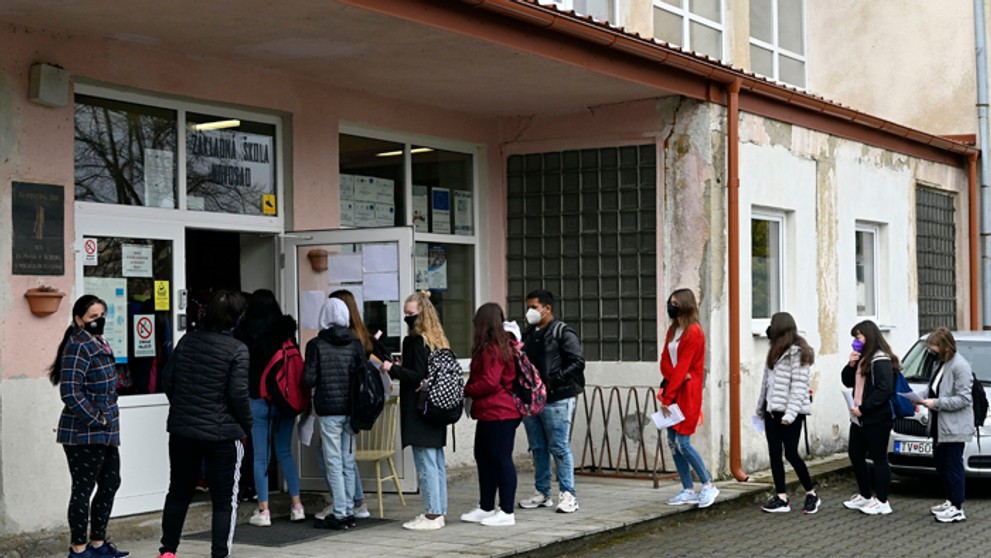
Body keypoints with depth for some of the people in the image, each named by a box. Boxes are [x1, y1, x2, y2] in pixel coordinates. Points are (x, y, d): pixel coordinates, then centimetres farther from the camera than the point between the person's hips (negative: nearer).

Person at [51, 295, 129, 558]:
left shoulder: (99, 344, 14)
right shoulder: (78, 347, -15)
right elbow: (70, 393, -22)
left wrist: (108, 422, 16)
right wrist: (97, 420, -17)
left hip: (105, 433, 10)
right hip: (83, 434, -10)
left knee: (110, 484, 15)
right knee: (83, 489, -2)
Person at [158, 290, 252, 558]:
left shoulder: (187, 340, 4)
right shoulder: (237, 350, -13)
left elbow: (167, 379, 8)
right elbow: (238, 393, -16)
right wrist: (246, 426, -1)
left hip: (182, 431, 5)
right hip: (222, 435, -5)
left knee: (178, 493, 20)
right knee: (224, 501, 4)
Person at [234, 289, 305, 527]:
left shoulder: (243, 332, -5)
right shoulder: (286, 329, -2)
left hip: (256, 400, -2)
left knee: (260, 456, 3)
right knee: (285, 452, 13)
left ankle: (263, 511, 3)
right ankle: (296, 505, 9)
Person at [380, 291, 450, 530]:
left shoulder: (417, 341, -13)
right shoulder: (438, 340, 14)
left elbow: (418, 376, -19)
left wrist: (393, 369, -15)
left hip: (419, 411, -10)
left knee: (425, 464, -6)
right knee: (437, 463, 12)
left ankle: (432, 514, -4)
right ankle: (439, 511, 17)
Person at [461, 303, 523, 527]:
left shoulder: (491, 349, -15)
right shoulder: (505, 344, 15)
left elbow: (489, 382, -19)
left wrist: (466, 390, -6)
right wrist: (470, 390, 10)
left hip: (498, 414, -11)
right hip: (490, 413, 11)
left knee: (501, 459, -5)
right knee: (484, 457, 16)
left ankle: (507, 512, 1)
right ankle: (486, 508, 24)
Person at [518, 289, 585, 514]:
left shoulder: (563, 333, -6)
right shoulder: (529, 334, 16)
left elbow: (578, 362, -13)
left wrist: (552, 381, -17)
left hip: (557, 400, -7)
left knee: (559, 448, -5)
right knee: (538, 448, 12)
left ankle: (568, 495, 0)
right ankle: (542, 493, 21)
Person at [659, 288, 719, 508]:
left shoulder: (694, 333, -12)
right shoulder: (672, 330, 14)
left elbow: (682, 367, -16)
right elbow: (665, 360, 7)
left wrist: (667, 398, -17)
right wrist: (675, 376, -15)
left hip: (687, 393, -8)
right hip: (672, 389, 8)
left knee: (682, 442, -10)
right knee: (673, 442, 6)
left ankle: (708, 486, 4)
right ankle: (688, 490, 13)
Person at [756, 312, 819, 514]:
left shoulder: (797, 353, -12)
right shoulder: (775, 351, 16)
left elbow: (799, 386, -18)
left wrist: (790, 413, -23)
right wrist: (761, 406, 17)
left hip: (790, 412, -9)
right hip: (773, 409, 9)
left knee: (791, 454, -6)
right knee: (774, 454, 4)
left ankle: (812, 494, 10)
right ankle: (781, 498, 7)